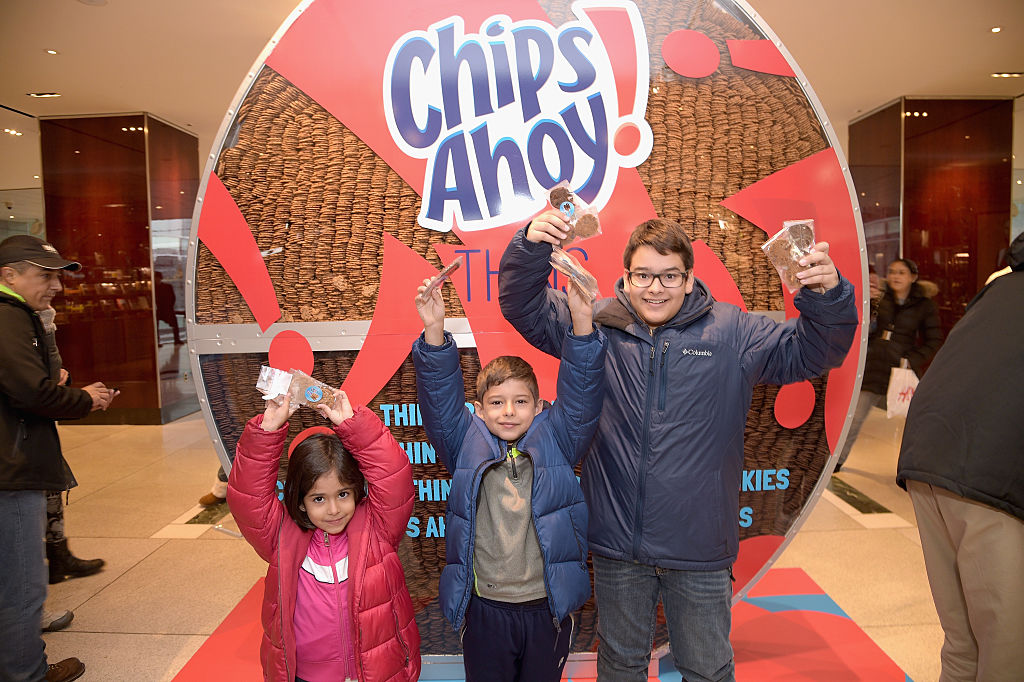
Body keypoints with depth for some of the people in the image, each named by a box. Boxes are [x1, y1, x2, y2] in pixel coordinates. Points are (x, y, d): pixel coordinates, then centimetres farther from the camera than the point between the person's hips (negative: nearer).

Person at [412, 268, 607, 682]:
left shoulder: (554, 442, -4)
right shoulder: (466, 445, -4)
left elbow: (581, 392, -14)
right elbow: (439, 395, -14)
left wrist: (582, 323, -29)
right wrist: (435, 332, -29)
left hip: (547, 606, 1)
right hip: (484, 607, 0)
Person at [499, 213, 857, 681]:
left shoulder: (731, 332, -3)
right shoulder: (596, 323, -3)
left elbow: (809, 351, -2)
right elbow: (524, 307, 0)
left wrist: (826, 295, -22)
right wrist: (531, 246, -18)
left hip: (699, 546, 0)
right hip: (616, 543, 1)